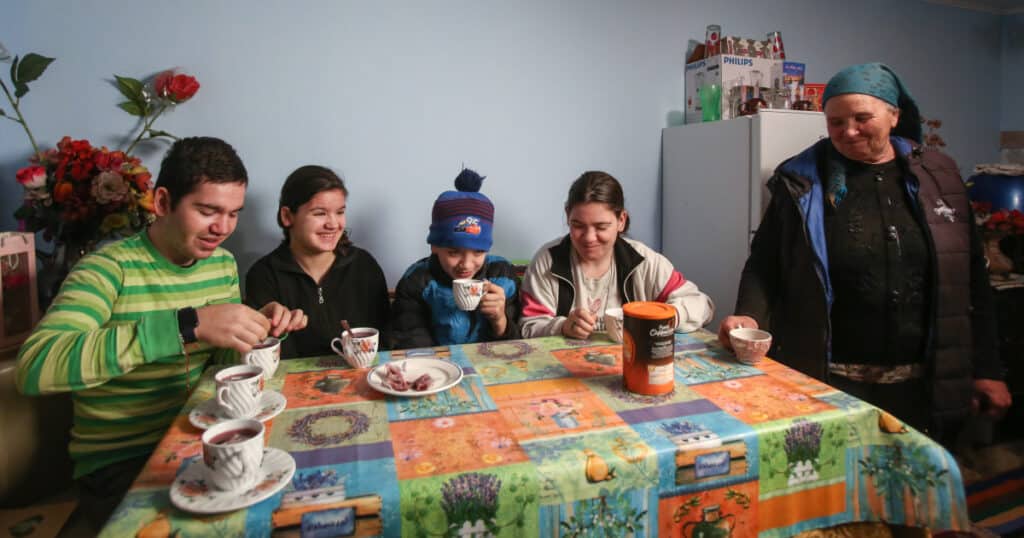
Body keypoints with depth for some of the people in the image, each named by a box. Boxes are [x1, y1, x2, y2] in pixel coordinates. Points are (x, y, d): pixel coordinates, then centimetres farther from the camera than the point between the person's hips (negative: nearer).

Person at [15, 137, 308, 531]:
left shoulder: (223, 265, 2)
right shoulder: (109, 269, -17)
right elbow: (34, 368, -33)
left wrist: (261, 329, -12)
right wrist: (187, 324, -41)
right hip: (119, 462, -5)